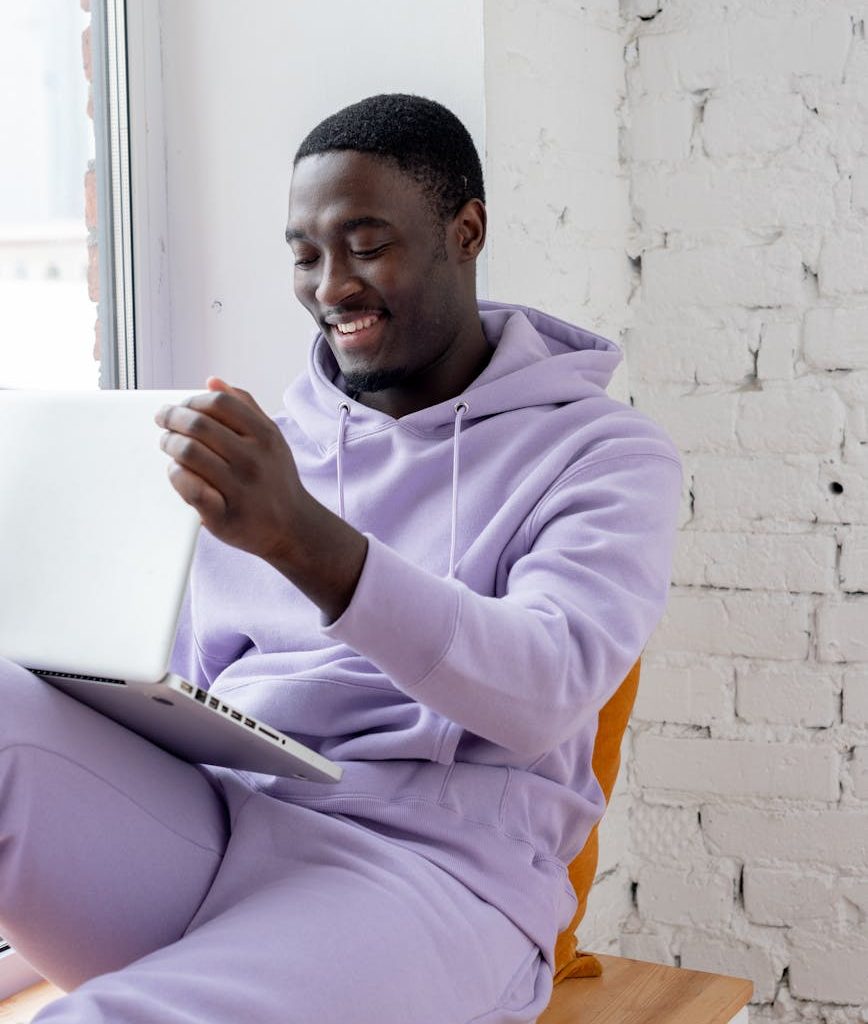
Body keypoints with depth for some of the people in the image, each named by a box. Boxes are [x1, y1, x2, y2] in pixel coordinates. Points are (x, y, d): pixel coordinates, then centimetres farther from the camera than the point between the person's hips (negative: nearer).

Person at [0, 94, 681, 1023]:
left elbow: (547, 693, -13)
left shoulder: (605, 452, 5)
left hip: (430, 865, -5)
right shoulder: (270, 442, 20)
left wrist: (304, 539, -27)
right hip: (204, 820, 6)